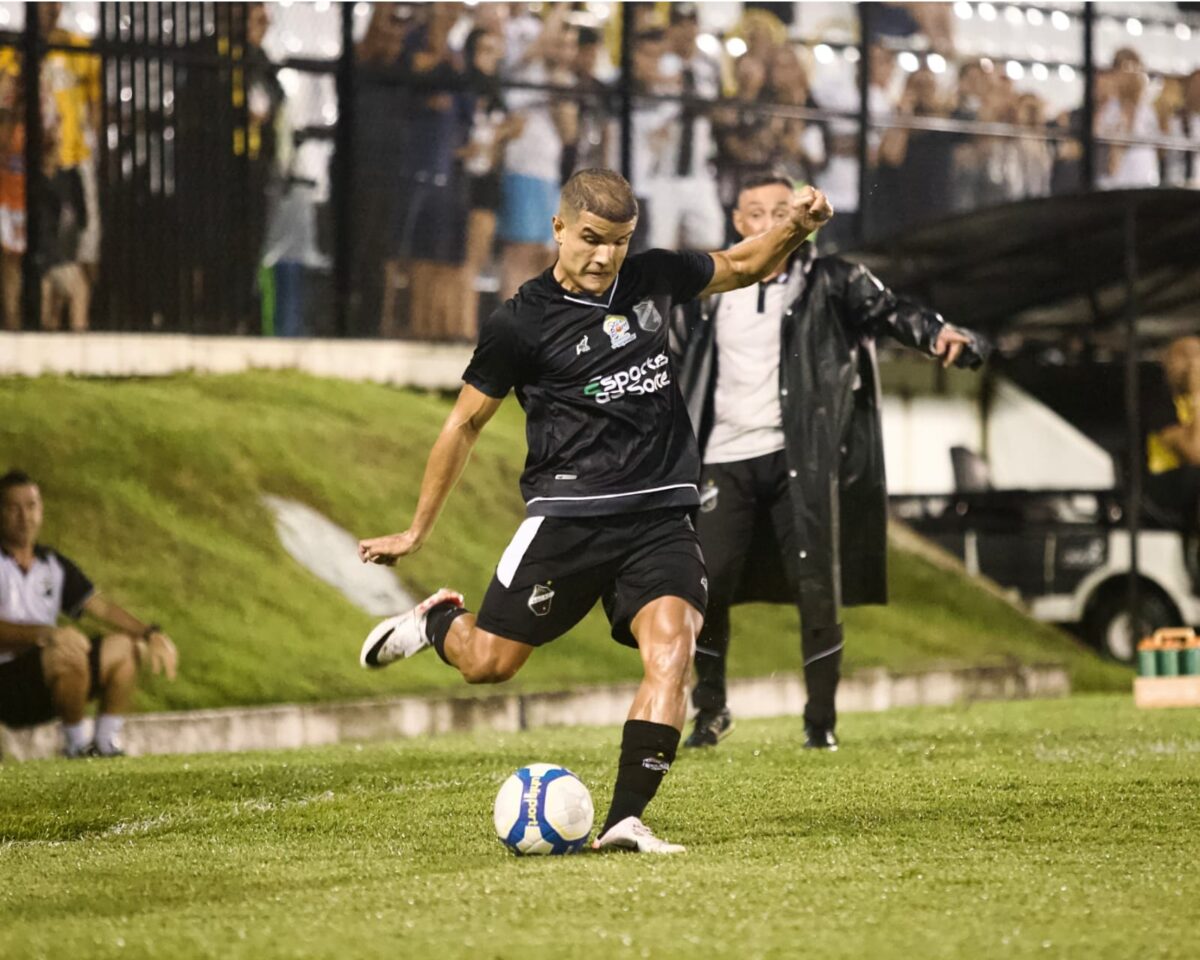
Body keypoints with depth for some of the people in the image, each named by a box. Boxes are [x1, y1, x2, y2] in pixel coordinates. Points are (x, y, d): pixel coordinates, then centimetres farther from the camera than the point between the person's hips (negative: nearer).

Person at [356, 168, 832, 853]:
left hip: (661, 514, 3)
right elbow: (466, 423, 5)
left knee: (672, 647, -20)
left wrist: (793, 229, 4)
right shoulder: (522, 324, -5)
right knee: (487, 663, 0)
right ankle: (437, 620, 36)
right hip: (569, 516, -3)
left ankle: (625, 821, -21)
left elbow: (739, 267, 25)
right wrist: (418, 532, 9)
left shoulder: (652, 278, 7)